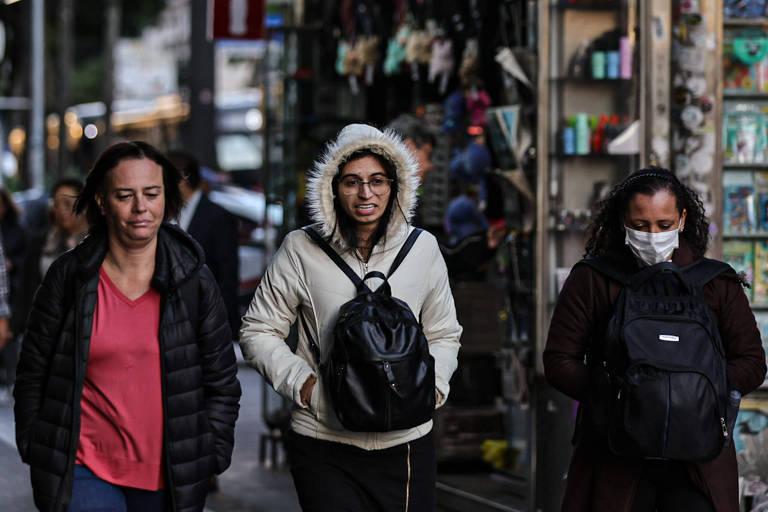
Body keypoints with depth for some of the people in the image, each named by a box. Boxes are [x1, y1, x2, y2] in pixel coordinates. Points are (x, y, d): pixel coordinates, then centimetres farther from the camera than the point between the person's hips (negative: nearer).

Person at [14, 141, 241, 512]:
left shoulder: (195, 281, 1)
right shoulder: (67, 276, -1)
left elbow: (222, 383, 5)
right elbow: (32, 376, 5)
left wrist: (211, 458, 0)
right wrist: (36, 452, 2)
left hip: (171, 480, 1)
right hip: (85, 470, -1)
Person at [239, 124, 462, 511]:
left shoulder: (422, 248, 5)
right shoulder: (301, 250, -4)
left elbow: (444, 334, 16)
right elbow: (258, 332, 3)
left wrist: (433, 385, -2)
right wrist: (303, 384, -9)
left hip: (407, 445, 3)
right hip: (324, 447, -2)